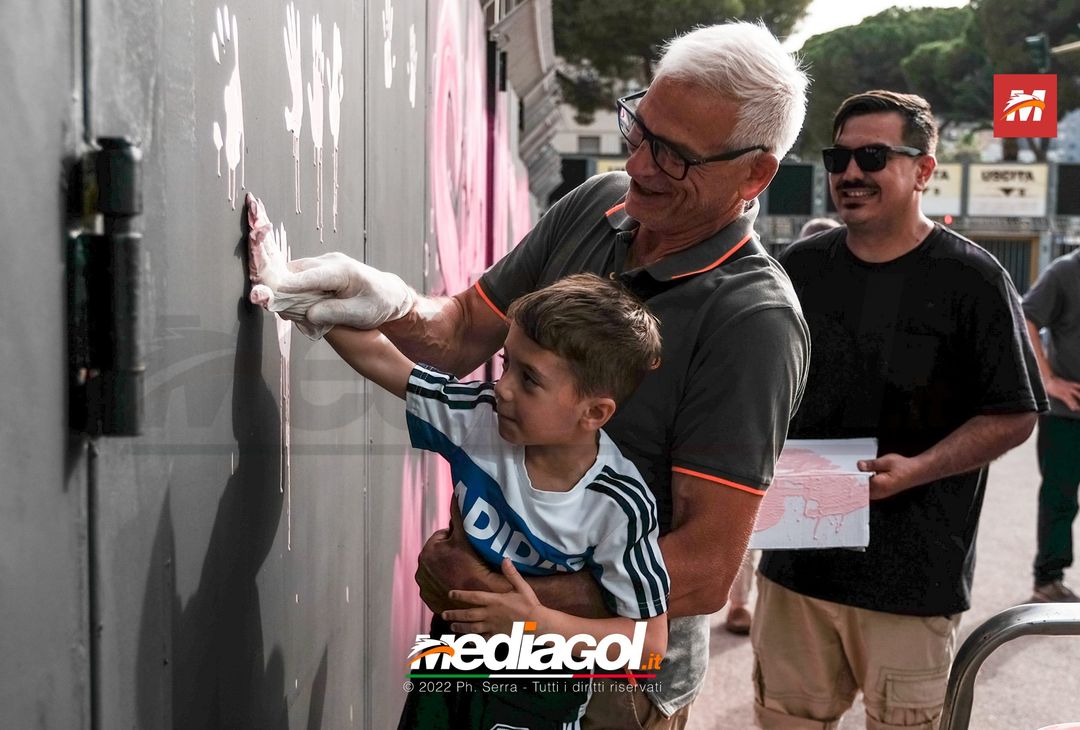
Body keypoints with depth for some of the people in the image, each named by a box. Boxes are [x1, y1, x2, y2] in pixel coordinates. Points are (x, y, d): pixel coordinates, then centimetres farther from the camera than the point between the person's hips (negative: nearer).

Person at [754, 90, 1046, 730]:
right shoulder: (799, 268, 7)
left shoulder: (971, 279, -6)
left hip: (914, 573, -4)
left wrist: (916, 470, -20)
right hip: (797, 554, 4)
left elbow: (1013, 416, -6)